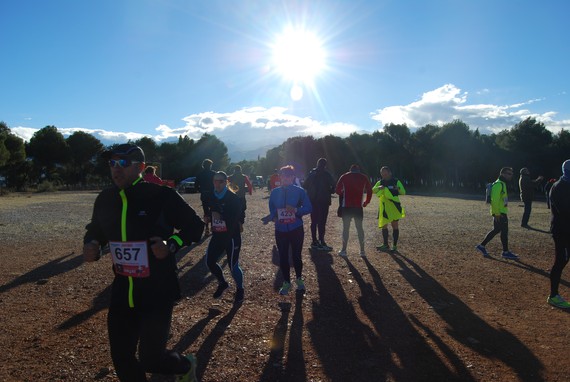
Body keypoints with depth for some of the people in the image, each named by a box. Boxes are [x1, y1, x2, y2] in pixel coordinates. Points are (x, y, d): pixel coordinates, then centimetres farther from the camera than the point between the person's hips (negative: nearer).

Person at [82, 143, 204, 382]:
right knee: (121, 359, 13)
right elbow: (96, 230, 17)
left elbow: (195, 225, -6)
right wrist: (91, 246, -4)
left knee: (150, 359, -1)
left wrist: (172, 244, -21)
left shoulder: (162, 196, -14)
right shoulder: (105, 199, 2)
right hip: (122, 292, 6)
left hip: (158, 292, -5)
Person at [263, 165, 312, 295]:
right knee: (283, 258, 7)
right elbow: (272, 209, 10)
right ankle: (286, 282, 25)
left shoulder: (299, 191, -6)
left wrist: (296, 210, -22)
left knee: (296, 256, 7)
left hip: (296, 230, -2)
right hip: (280, 231, 2)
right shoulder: (275, 192, 1)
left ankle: (299, 279, 33)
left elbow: (308, 208, -6)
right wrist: (271, 217, -11)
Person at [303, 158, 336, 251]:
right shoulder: (326, 174, -8)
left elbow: (304, 186, 8)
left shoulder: (311, 174, 6)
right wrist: (330, 192, 4)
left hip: (313, 201, 5)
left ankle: (314, 241, 17)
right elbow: (334, 185, -14)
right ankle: (321, 242, -6)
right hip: (323, 201, -5)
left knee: (314, 221, 12)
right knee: (322, 222, -4)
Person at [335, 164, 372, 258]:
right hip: (358, 207, 1)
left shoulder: (344, 176, 3)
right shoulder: (364, 177, 6)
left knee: (346, 228, 7)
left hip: (346, 206, -1)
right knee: (359, 228, 12)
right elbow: (369, 190, 3)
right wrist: (366, 202, 15)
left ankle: (344, 250, 8)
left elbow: (337, 190, 1)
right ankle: (362, 250, 12)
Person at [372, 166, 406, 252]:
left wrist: (398, 189, -30)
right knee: (384, 225, 6)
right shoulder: (380, 182, 6)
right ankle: (385, 245, 17)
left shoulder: (396, 182, -3)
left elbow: (403, 192, -9)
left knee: (395, 225, 1)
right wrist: (379, 188, -27)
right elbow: (373, 190, -7)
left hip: (394, 206, -3)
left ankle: (394, 246, 9)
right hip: (384, 207, 3)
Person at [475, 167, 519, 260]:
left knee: (496, 230, 14)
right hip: (499, 213, -10)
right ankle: (505, 252, 6)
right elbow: (495, 200, -23)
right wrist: (497, 213, -23)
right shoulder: (498, 184, -16)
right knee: (504, 231, -3)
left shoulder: (502, 184, 17)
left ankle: (482, 246, 19)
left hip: (502, 212, 10)